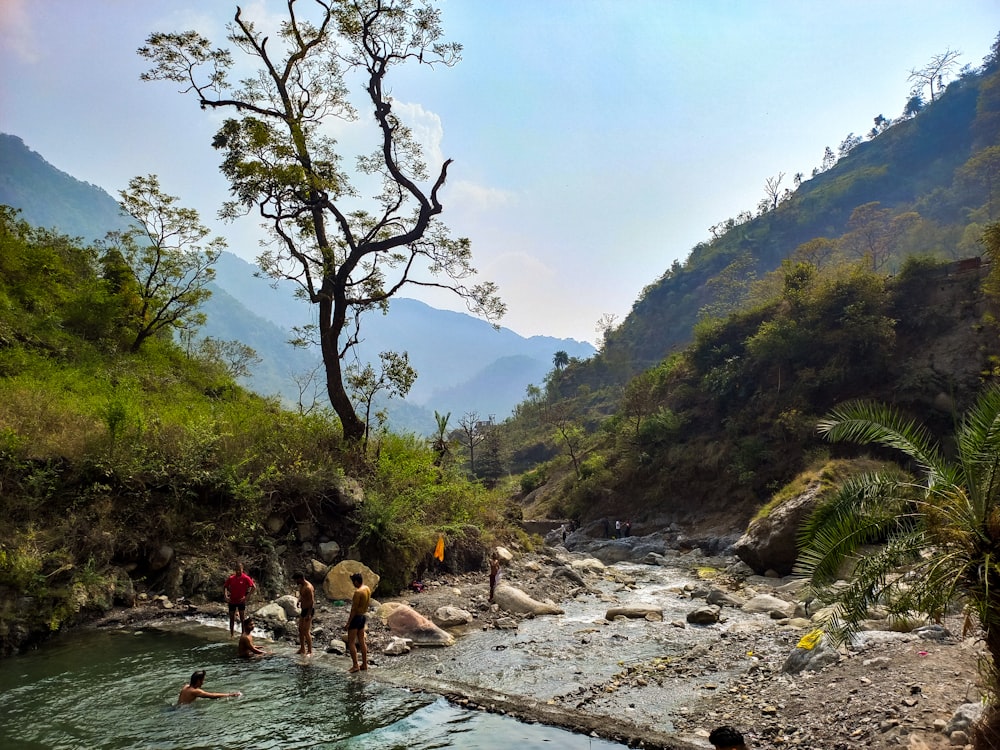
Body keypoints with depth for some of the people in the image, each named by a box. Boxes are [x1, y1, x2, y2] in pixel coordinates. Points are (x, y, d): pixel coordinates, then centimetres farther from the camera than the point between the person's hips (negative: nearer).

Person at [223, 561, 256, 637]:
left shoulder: (246, 578, -10)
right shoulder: (231, 578, -1)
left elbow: (253, 587, -11)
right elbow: (224, 586, 11)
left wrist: (246, 596, -15)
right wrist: (225, 596, -2)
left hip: (241, 601, -3)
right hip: (232, 601, 3)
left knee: (242, 619, 2)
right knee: (232, 619, 11)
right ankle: (231, 635, 21)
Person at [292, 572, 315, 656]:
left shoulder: (308, 587, -24)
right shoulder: (301, 586, 6)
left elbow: (312, 602, -25)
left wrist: (309, 614, -26)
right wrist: (299, 601, 7)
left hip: (309, 610, -10)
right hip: (303, 609, 10)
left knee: (306, 631, -8)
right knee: (300, 630, 15)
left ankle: (310, 651, 1)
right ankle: (302, 649, 27)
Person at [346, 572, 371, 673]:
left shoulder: (358, 592, -23)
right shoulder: (367, 589, 4)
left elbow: (354, 609, -21)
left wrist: (348, 622, -15)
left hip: (356, 617, -9)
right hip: (363, 616, 9)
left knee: (351, 643, -1)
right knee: (361, 641, 15)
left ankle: (355, 666, -1)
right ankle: (364, 664, 20)